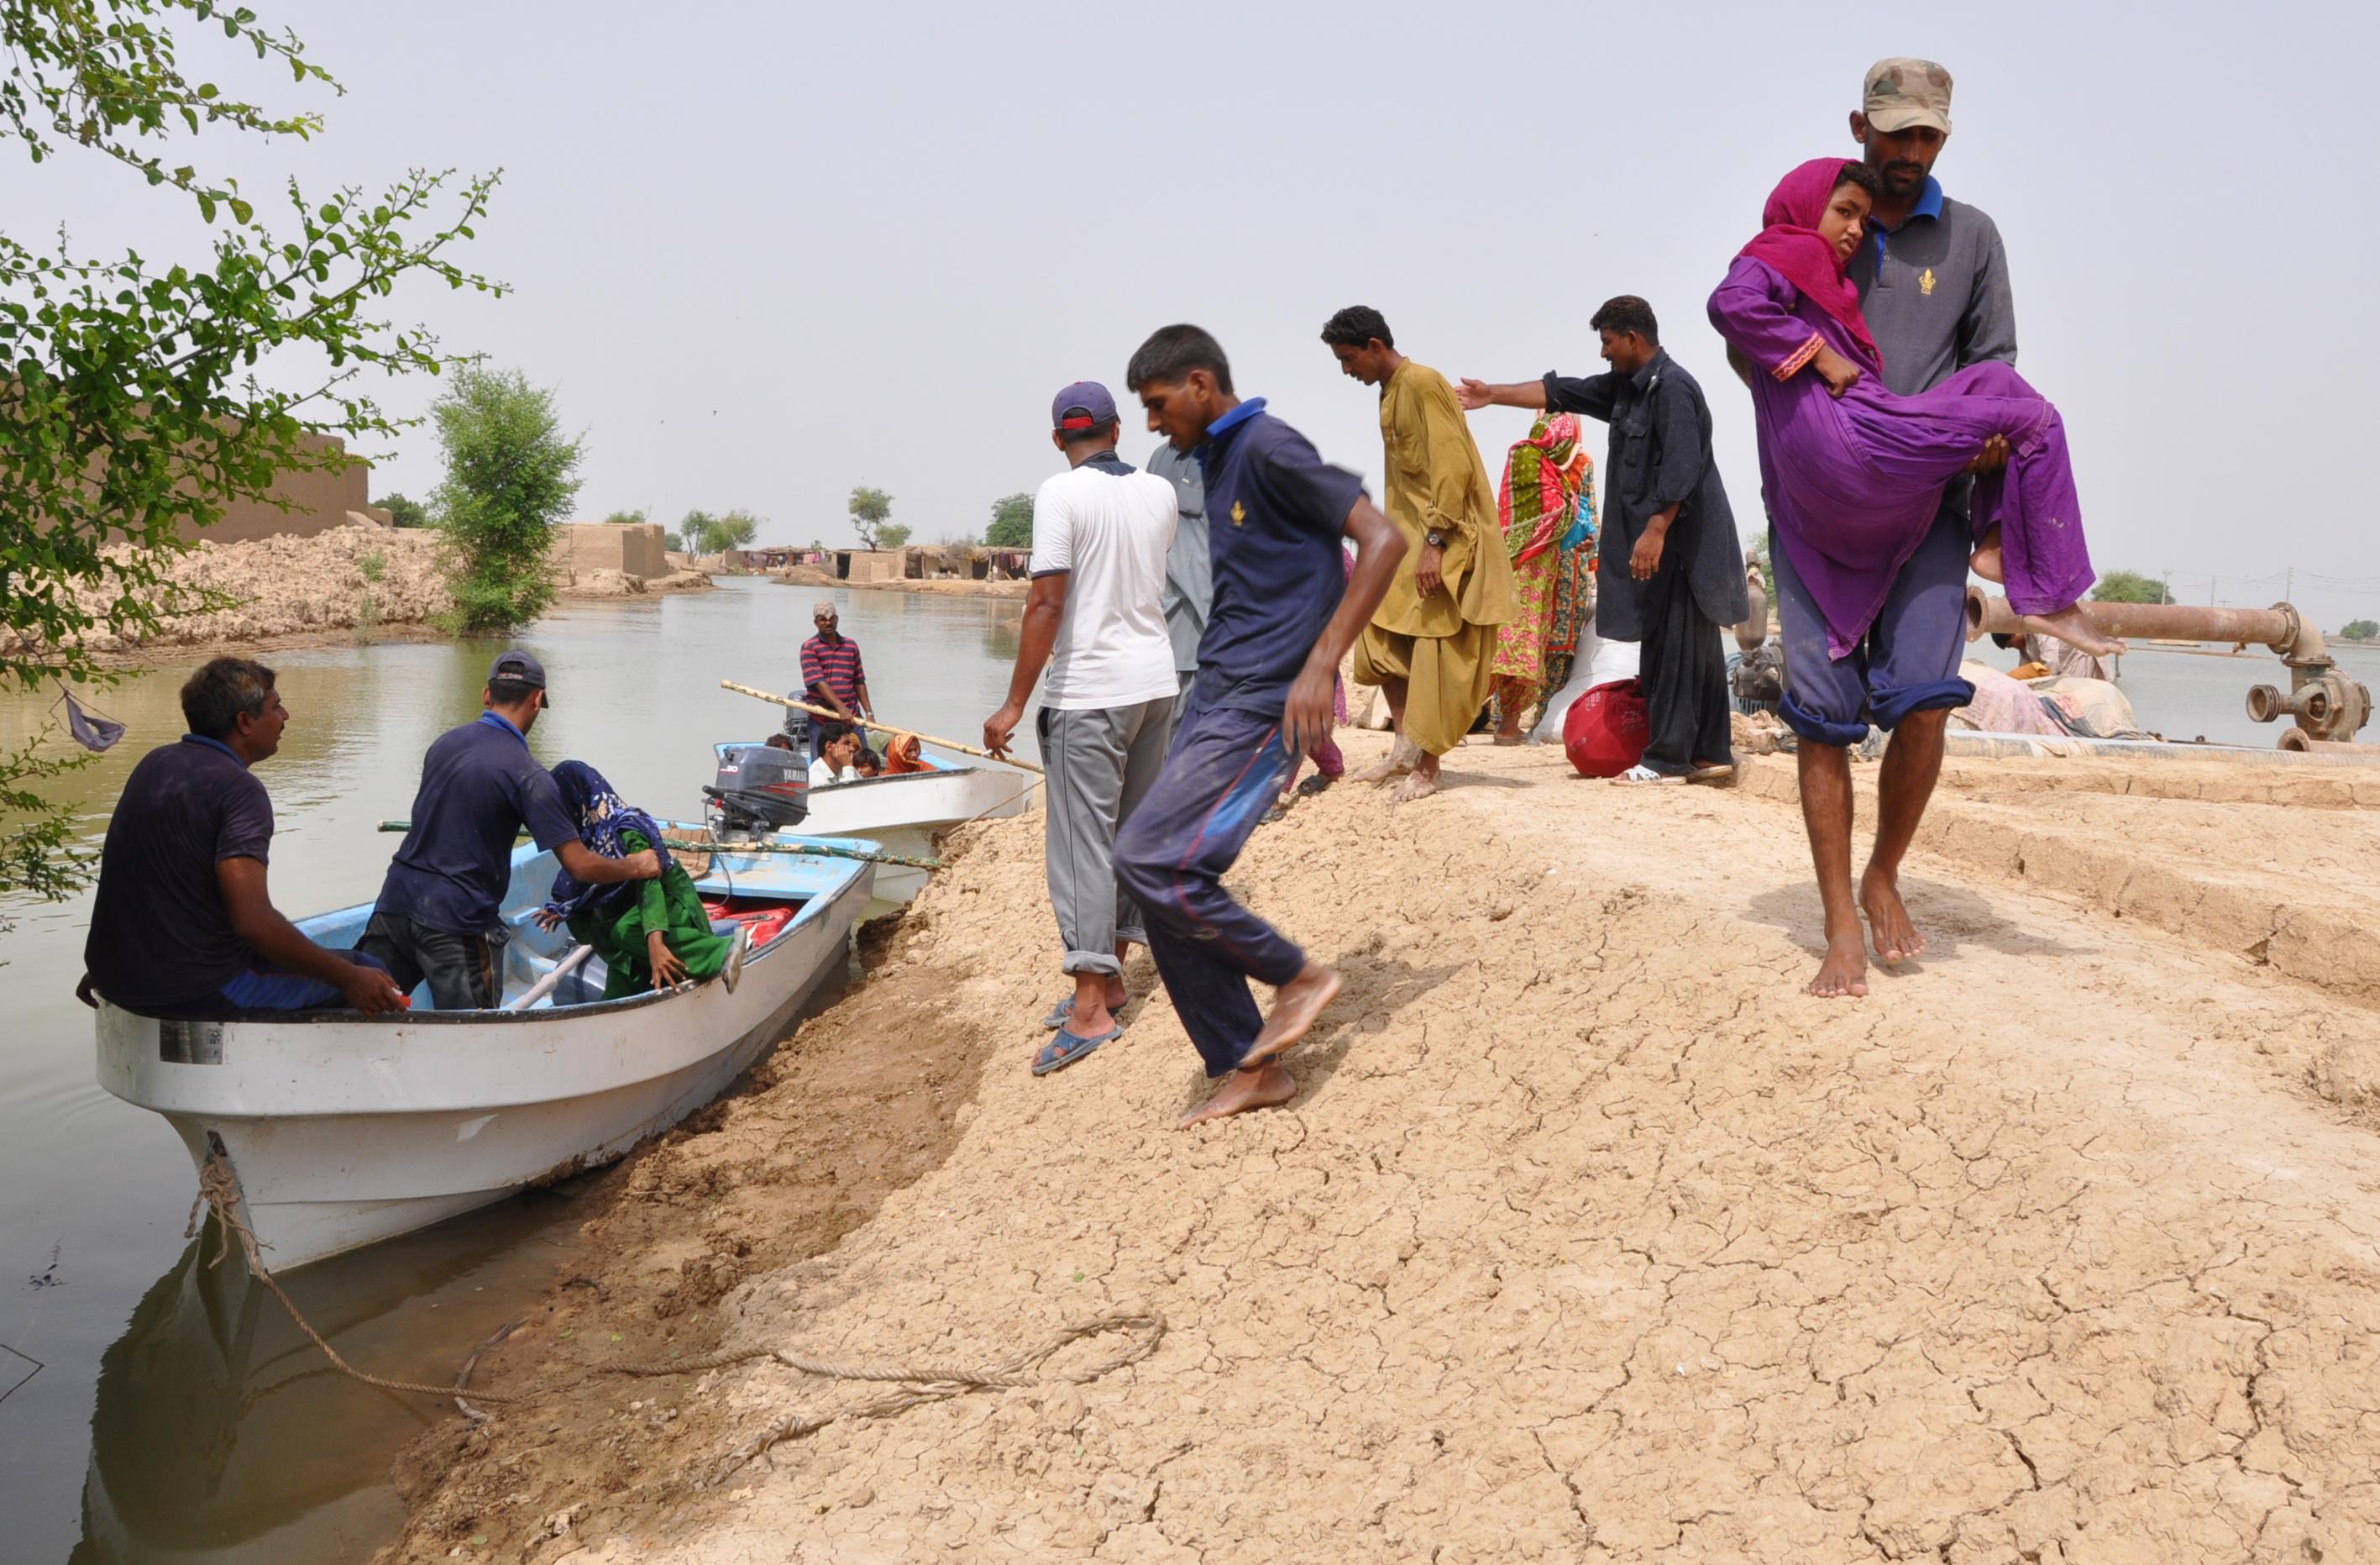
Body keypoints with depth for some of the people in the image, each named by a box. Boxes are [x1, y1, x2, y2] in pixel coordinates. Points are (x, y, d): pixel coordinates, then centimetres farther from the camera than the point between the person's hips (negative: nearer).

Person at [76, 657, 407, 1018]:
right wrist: (348, 979, -23)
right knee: (371, 978, 2)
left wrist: (104, 970, 32)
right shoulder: (240, 789, -20)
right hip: (199, 990, -9)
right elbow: (252, 919, -30)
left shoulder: (155, 763, 8)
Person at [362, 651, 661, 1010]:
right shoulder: (527, 774, -13)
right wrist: (636, 867, 3)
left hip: (396, 900, 6)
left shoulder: (443, 743, 7)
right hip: (457, 922, -6)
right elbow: (582, 866, -15)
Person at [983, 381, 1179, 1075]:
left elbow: (1047, 603, -17)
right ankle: (1109, 975, 24)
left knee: (1083, 840, -5)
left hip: (1091, 690, -7)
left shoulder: (1061, 493, -10)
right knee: (1133, 832, 14)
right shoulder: (1160, 492, 8)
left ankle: (1091, 1006, -6)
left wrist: (1014, 704, -14)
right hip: (1157, 680, 7)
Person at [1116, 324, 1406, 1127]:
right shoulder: (1218, 465, 19)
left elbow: (1383, 540, -17)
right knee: (1165, 879, 5)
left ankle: (1298, 976, 3)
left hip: (1261, 701, -10)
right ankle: (1247, 1069, 14)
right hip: (1215, 695, 10)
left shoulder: (1269, 449, -10)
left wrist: (1320, 667, -22)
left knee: (1150, 861, -16)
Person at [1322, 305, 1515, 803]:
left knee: (1437, 652, -6)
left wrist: (1434, 543, -24)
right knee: (1382, 635, 7)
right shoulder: (1389, 392, 15)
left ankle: (1426, 767, 0)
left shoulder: (1422, 384, -14)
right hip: (1411, 536, 10)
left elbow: (1452, 468, -21)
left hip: (1450, 538, -10)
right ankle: (1406, 747, 13)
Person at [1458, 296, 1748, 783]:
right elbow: (1559, 393, 21)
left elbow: (1681, 470, -22)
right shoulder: (1626, 386, 16)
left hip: (1678, 538, -10)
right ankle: (1710, 753, 16)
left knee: (1671, 646, -7)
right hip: (1664, 538, 10)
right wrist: (1494, 394, 20)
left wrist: (1655, 531, -24)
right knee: (1695, 649, 11)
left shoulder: (1672, 387, -14)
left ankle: (1667, 759, -3)